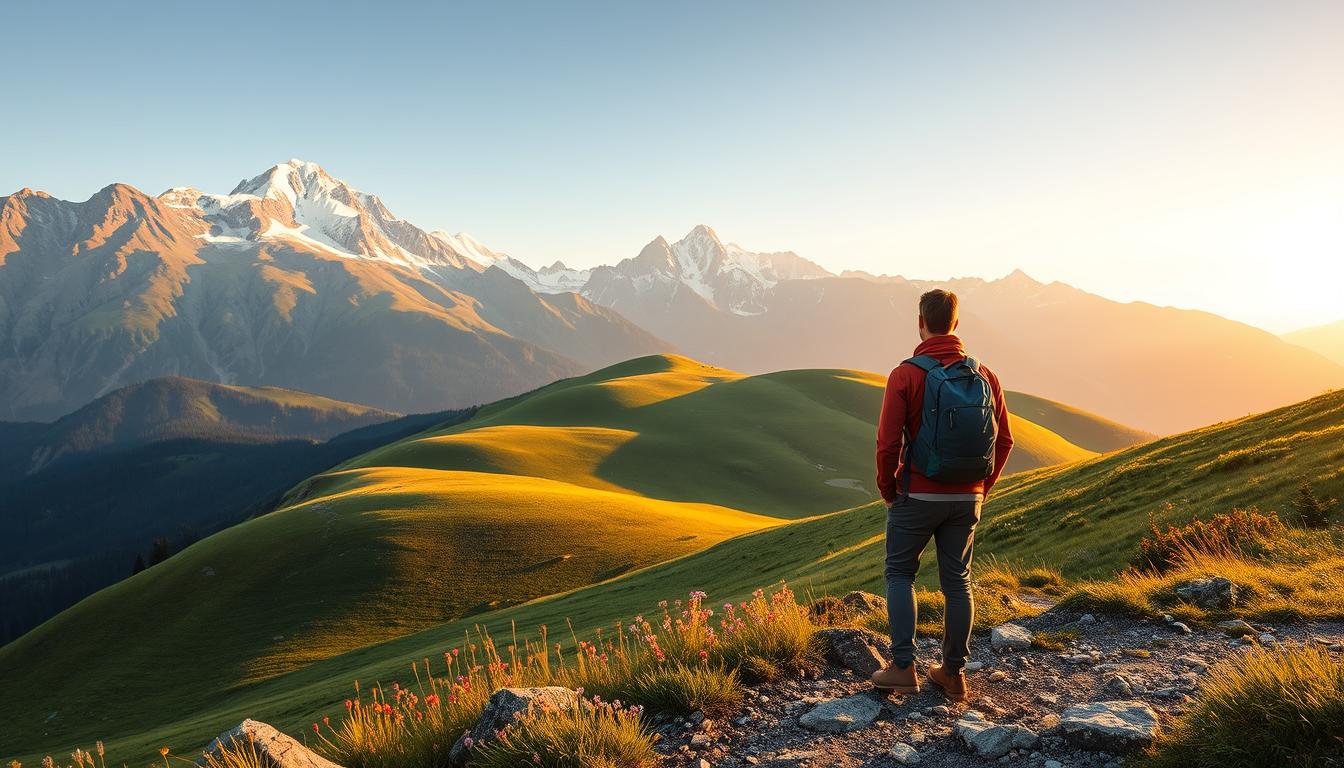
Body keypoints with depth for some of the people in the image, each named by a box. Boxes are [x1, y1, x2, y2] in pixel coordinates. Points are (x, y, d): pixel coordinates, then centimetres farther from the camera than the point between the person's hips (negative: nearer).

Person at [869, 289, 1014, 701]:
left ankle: (903, 667, 9)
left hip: (917, 496, -4)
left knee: (900, 573, 13)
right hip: (967, 499, 4)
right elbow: (1004, 441, 3)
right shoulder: (984, 376, 0)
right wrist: (980, 489, 15)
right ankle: (954, 674, 21)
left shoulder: (906, 374, -13)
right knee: (957, 582, 14)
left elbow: (889, 442, -16)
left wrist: (887, 490, 0)